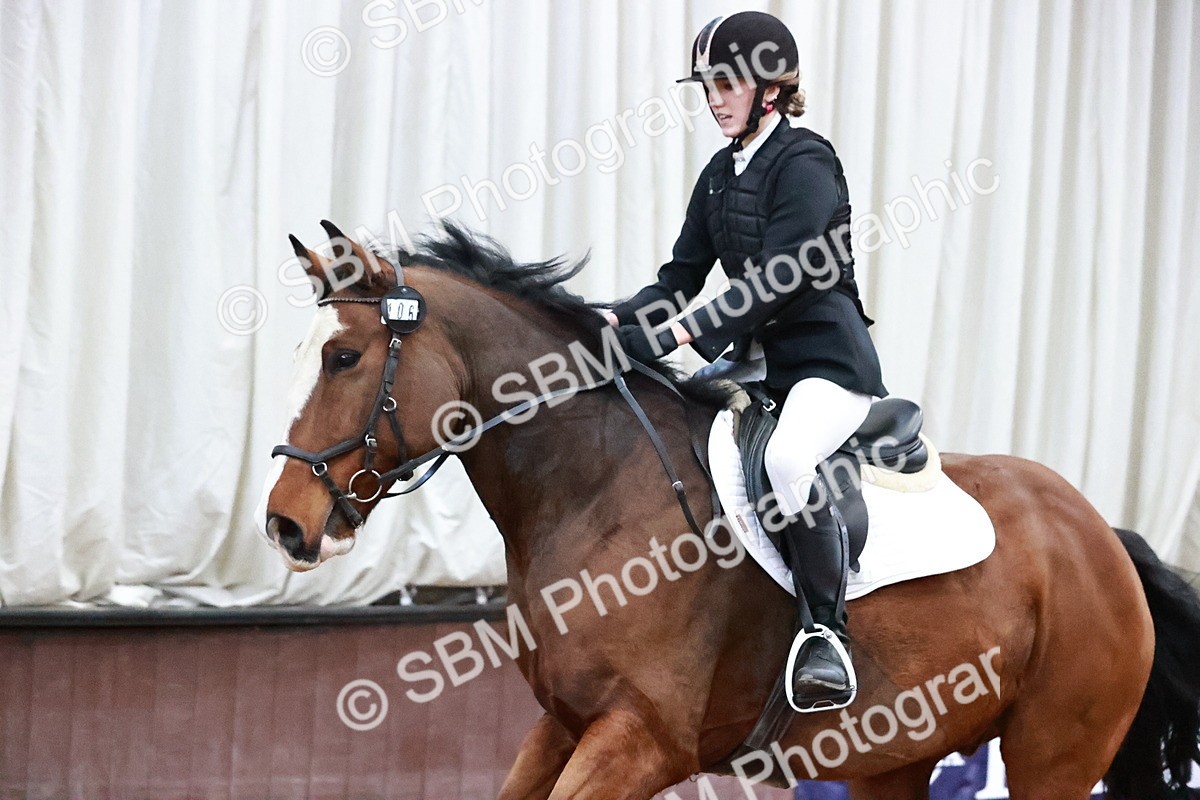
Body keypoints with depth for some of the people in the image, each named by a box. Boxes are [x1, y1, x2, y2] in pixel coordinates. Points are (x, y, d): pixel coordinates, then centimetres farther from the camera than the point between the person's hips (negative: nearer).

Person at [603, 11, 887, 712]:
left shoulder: (805, 163, -12)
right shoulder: (721, 174, 13)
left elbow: (779, 280, -22)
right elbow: (682, 276, 13)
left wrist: (682, 331, -27)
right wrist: (617, 321, -6)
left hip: (828, 358, -9)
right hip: (758, 359, 9)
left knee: (788, 457, -37)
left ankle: (828, 630, -25)